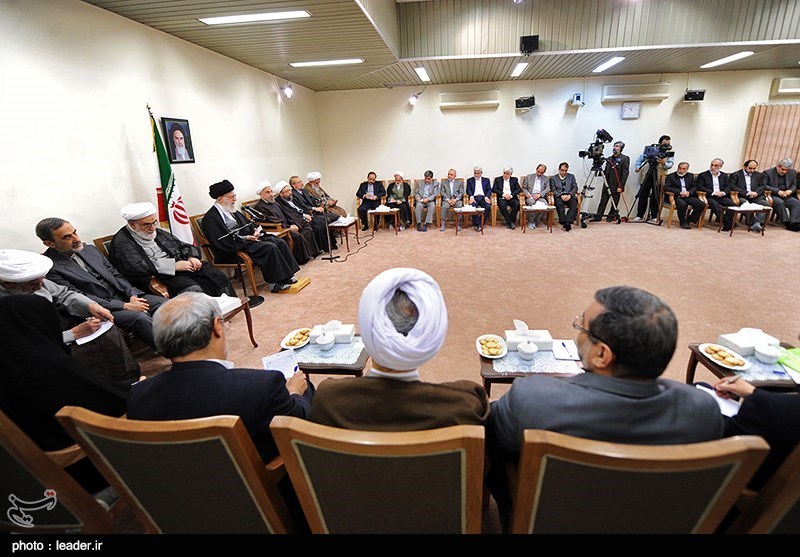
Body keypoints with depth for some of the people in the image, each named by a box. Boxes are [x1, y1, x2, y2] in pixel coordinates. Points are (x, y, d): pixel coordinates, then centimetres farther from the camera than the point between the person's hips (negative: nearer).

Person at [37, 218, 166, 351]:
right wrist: (124, 306, -18)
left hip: (123, 296, 6)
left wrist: (133, 295, -6)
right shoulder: (50, 267, -8)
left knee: (162, 303, -17)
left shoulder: (90, 249, 13)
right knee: (140, 317, -32)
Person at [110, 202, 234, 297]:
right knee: (193, 290, -35)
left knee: (219, 277, -16)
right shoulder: (121, 242, 0)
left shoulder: (158, 232, 22)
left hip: (182, 267, 7)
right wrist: (173, 265, -17)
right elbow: (136, 267, -15)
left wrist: (192, 257, 1)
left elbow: (183, 246, 26)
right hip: (159, 277, -6)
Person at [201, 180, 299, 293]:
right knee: (270, 247, -27)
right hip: (234, 250, -9)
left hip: (248, 238, 9)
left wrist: (255, 229, 2)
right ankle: (275, 283, -19)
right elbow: (221, 242, -19)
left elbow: (247, 223, 25)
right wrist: (245, 238, -21)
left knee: (280, 242, -7)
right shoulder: (210, 218, -11)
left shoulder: (231, 210, 17)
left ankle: (286, 277, -6)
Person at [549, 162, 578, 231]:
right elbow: (553, 190, 3)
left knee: (574, 203, -31)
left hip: (569, 196, 2)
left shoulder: (571, 176, 19)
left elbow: (575, 187, 10)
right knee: (558, 203, -36)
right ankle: (563, 221, -34)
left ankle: (567, 222, -38)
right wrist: (561, 195, -14)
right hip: (559, 196, -2)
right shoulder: (553, 178, 13)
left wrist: (569, 195, -10)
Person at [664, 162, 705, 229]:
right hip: (676, 197, -5)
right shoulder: (670, 176, 3)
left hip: (688, 196, 5)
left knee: (701, 204, -19)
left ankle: (689, 220, -2)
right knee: (683, 204, -36)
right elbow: (666, 187, -9)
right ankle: (683, 222, -13)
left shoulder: (690, 176, 18)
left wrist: (689, 192, -10)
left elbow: (694, 187, 14)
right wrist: (680, 192, -18)